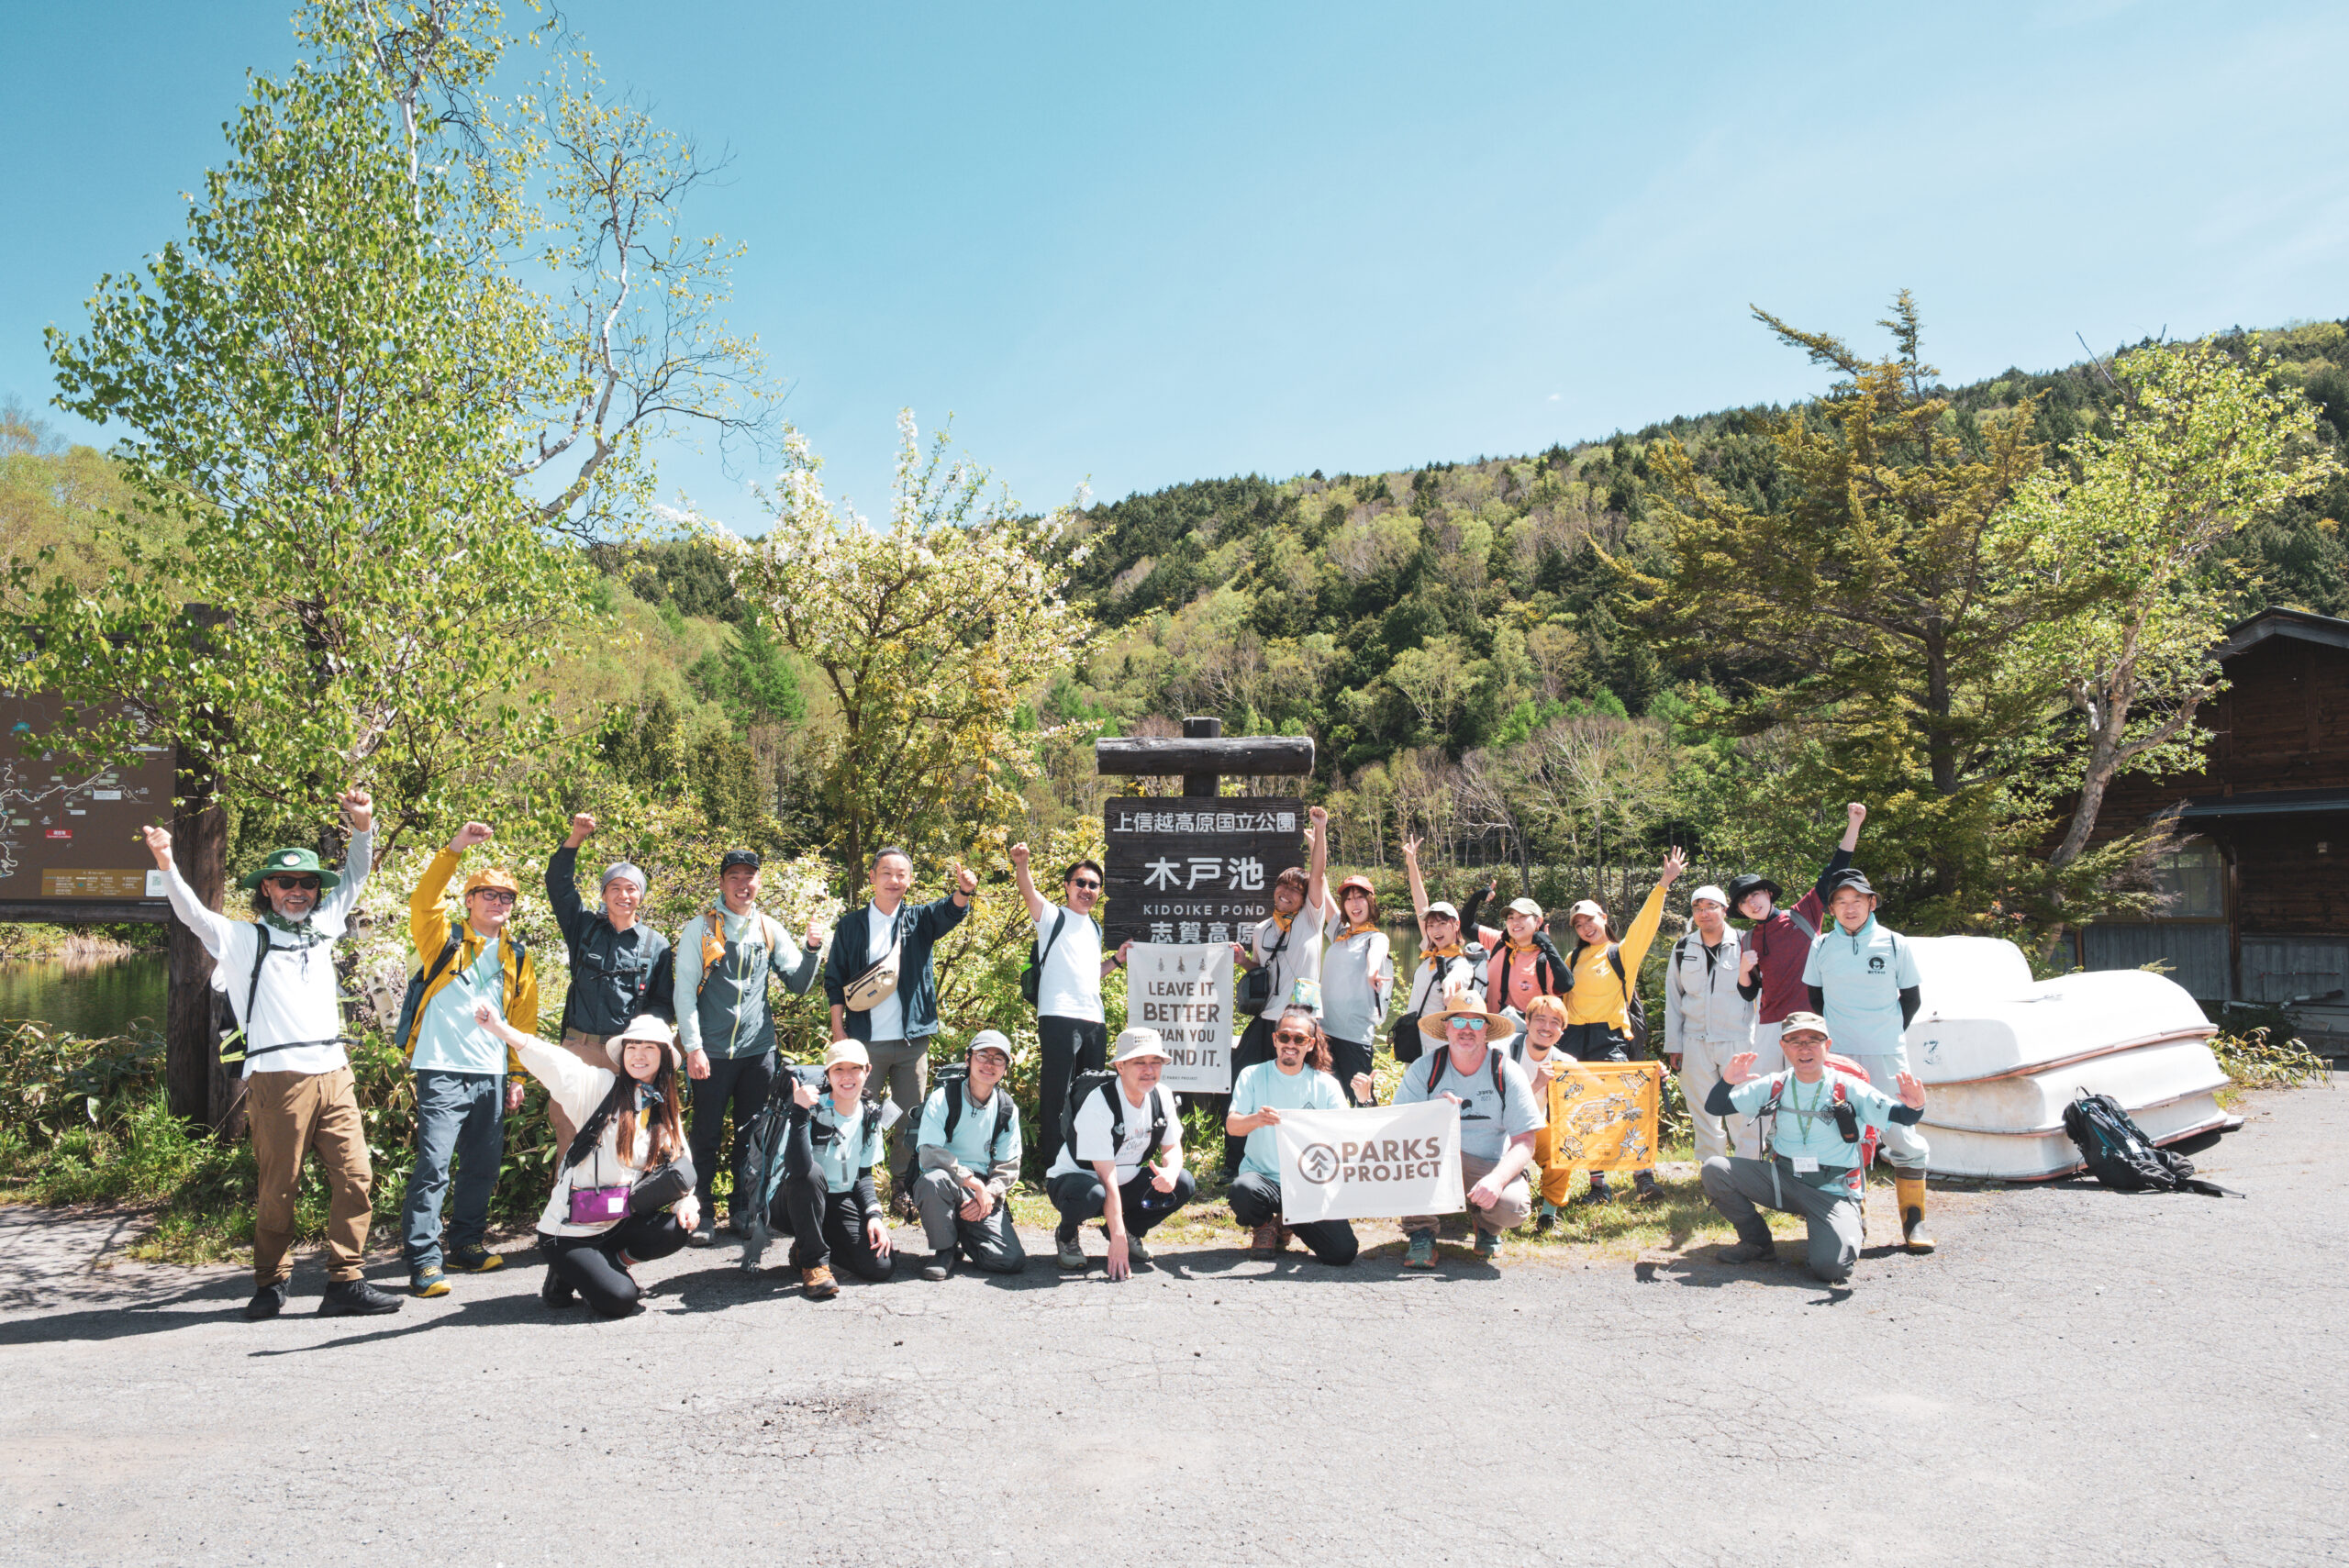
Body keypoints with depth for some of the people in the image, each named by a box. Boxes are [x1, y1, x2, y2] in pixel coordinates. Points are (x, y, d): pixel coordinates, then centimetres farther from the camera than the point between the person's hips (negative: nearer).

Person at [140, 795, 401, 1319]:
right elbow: (192, 914, -5)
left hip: (333, 1075, 4)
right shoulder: (247, 938, 7)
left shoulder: (322, 927, 19)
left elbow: (354, 879, 26)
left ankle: (345, 1282, 2)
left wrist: (362, 828, 13)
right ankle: (270, 1284, 15)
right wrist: (166, 865, -21)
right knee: (278, 1189, -1)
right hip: (278, 1079, -4)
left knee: (355, 1178, -3)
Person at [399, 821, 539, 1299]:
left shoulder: (518, 958, 14)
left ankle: (467, 1245, 26)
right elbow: (423, 902, -16)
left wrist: (517, 1076, 12)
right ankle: (423, 1261, -6)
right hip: (443, 1074, -5)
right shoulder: (445, 941, 3)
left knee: (483, 1168, 11)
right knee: (433, 1167, -11)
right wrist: (455, 849, -24)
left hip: (492, 1077, 5)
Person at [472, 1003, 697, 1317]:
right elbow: (555, 1064, -25)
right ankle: (566, 1275, 10)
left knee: (674, 1231, -23)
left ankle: (616, 1262, 5)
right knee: (618, 1300, -21)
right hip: (569, 1230, -5)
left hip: (619, 1225, 5)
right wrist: (501, 1030, -42)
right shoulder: (601, 1088, -9)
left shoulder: (667, 1114, 9)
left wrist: (686, 1202, -10)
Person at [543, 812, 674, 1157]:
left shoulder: (656, 945, 8)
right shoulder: (584, 927, 10)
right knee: (564, 1116, -3)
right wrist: (575, 839, -10)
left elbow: (664, 1002, 10)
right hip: (578, 1046, 1)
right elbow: (558, 884, 1)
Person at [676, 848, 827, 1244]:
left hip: (758, 1049, 3)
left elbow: (797, 985, 10)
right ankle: (703, 1214, 14)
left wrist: (812, 949, -7)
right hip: (712, 1051, -3)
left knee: (752, 1136, 10)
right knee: (706, 1136, 3)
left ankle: (745, 1211, 21)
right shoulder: (701, 928, -2)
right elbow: (685, 991, -4)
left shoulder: (770, 929, 8)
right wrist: (693, 1047, -11)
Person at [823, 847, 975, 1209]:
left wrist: (964, 890, -37)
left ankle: (905, 1189, 16)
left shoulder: (919, 920, 7)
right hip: (865, 1041, -1)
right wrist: (839, 1032, -2)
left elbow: (950, 911, -14)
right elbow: (835, 980, 6)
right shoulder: (851, 925, 6)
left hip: (912, 1039, 1)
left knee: (910, 1118, 6)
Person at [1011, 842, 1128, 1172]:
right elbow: (1028, 891, -17)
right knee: (1056, 1094, -7)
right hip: (1059, 1018, -7)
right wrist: (1021, 863, -35)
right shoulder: (1053, 916, 3)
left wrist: (1117, 960, 17)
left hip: (1094, 1021, 7)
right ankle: (1052, 1166, -2)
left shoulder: (1095, 928, 22)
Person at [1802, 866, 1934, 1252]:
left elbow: (1911, 1000, 10)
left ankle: (1913, 1220, 4)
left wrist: (1888, 1033, 8)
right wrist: (1838, 1035, 10)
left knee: (1903, 1133, -5)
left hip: (1887, 1054, -1)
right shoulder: (1821, 947, 4)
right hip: (1837, 1056, 1)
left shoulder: (1895, 944, 1)